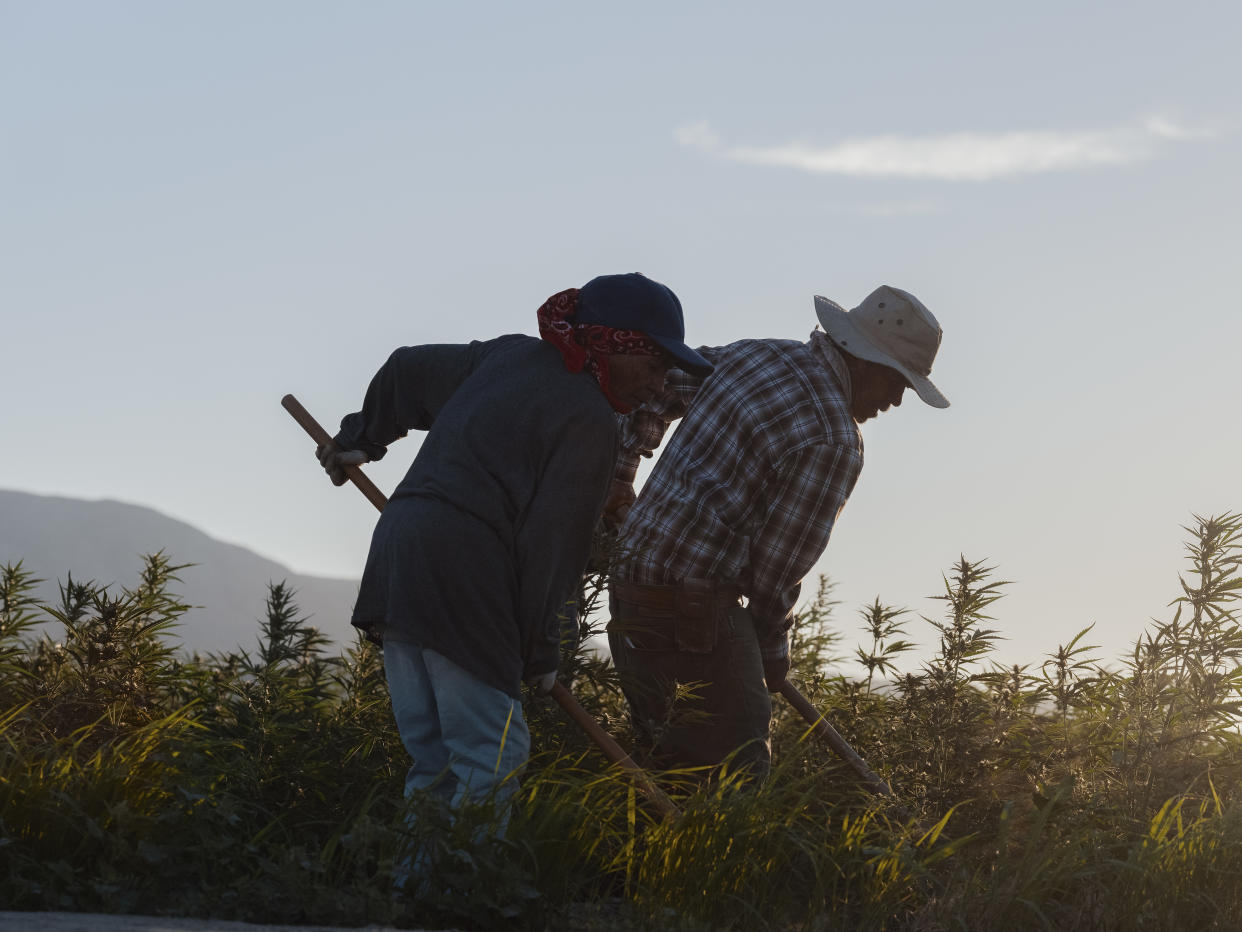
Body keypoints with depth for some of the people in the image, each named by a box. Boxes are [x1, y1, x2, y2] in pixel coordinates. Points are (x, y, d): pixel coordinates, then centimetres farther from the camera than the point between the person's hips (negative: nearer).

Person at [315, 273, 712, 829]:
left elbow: (408, 368, 32)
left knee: (433, 756, 9)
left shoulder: (510, 355, 19)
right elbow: (551, 543, -8)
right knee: (492, 759, -9)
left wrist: (360, 439, 49)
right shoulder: (589, 420, -4)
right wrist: (541, 652, 1)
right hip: (464, 574, -9)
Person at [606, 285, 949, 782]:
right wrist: (774, 650, 4)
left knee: (675, 766, 16)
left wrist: (618, 480, 24)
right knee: (736, 776, -7)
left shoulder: (754, 353, 10)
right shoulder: (834, 441, -15)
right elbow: (780, 561, -11)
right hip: (692, 606, -10)